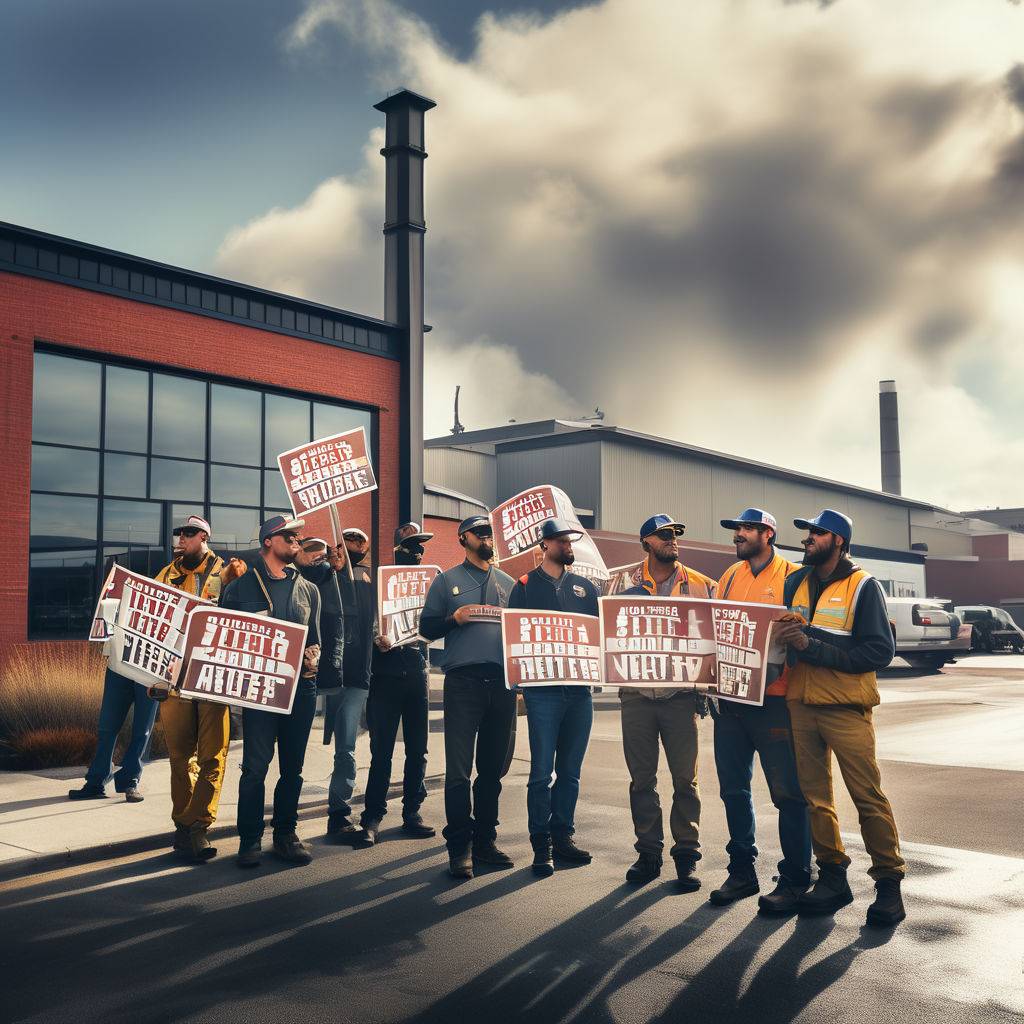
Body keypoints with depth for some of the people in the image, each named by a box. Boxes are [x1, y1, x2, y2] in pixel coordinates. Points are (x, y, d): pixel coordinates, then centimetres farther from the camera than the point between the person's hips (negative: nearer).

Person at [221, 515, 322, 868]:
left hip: (301, 684, 4)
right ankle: (250, 839, 5)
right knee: (256, 765, -6)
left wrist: (313, 655, -2)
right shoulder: (242, 587, 5)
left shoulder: (308, 590, 15)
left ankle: (285, 834, 18)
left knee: (292, 766, 8)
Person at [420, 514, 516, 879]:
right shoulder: (447, 581, 9)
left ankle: (485, 839, 20)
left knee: (494, 767, 9)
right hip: (463, 681, -4)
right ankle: (460, 847, 2)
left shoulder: (508, 583, 18)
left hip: (502, 682, 4)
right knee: (459, 769, -5)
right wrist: (454, 619, -12)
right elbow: (426, 627, 5)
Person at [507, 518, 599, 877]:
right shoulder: (525, 585, 4)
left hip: (580, 689, 4)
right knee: (542, 772, -4)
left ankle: (563, 837, 20)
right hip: (543, 689, -4)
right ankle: (541, 846, 4)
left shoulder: (584, 586, 15)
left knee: (570, 771, 10)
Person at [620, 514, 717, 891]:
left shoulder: (702, 585, 6)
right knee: (641, 778, 7)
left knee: (685, 778, 1)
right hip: (637, 694, 1)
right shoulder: (628, 586, 7)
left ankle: (686, 854, 12)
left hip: (680, 695, -1)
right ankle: (648, 852, 18)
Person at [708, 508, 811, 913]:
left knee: (787, 792, 1)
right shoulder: (730, 576, 13)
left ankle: (794, 880, 12)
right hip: (730, 698, 6)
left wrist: (779, 660, -23)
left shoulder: (792, 576, -4)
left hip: (773, 699, -6)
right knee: (734, 789, 12)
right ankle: (741, 873, 25)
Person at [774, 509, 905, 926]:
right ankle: (832, 877, 19)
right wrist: (786, 638, -4)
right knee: (814, 796, 8)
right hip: (800, 704, 5)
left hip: (845, 708, -5)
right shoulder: (795, 583, 11)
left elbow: (880, 652, -11)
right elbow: (784, 634, 20)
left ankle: (889, 884, 7)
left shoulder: (863, 586, -4)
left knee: (869, 798, -4)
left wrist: (814, 648, -17)